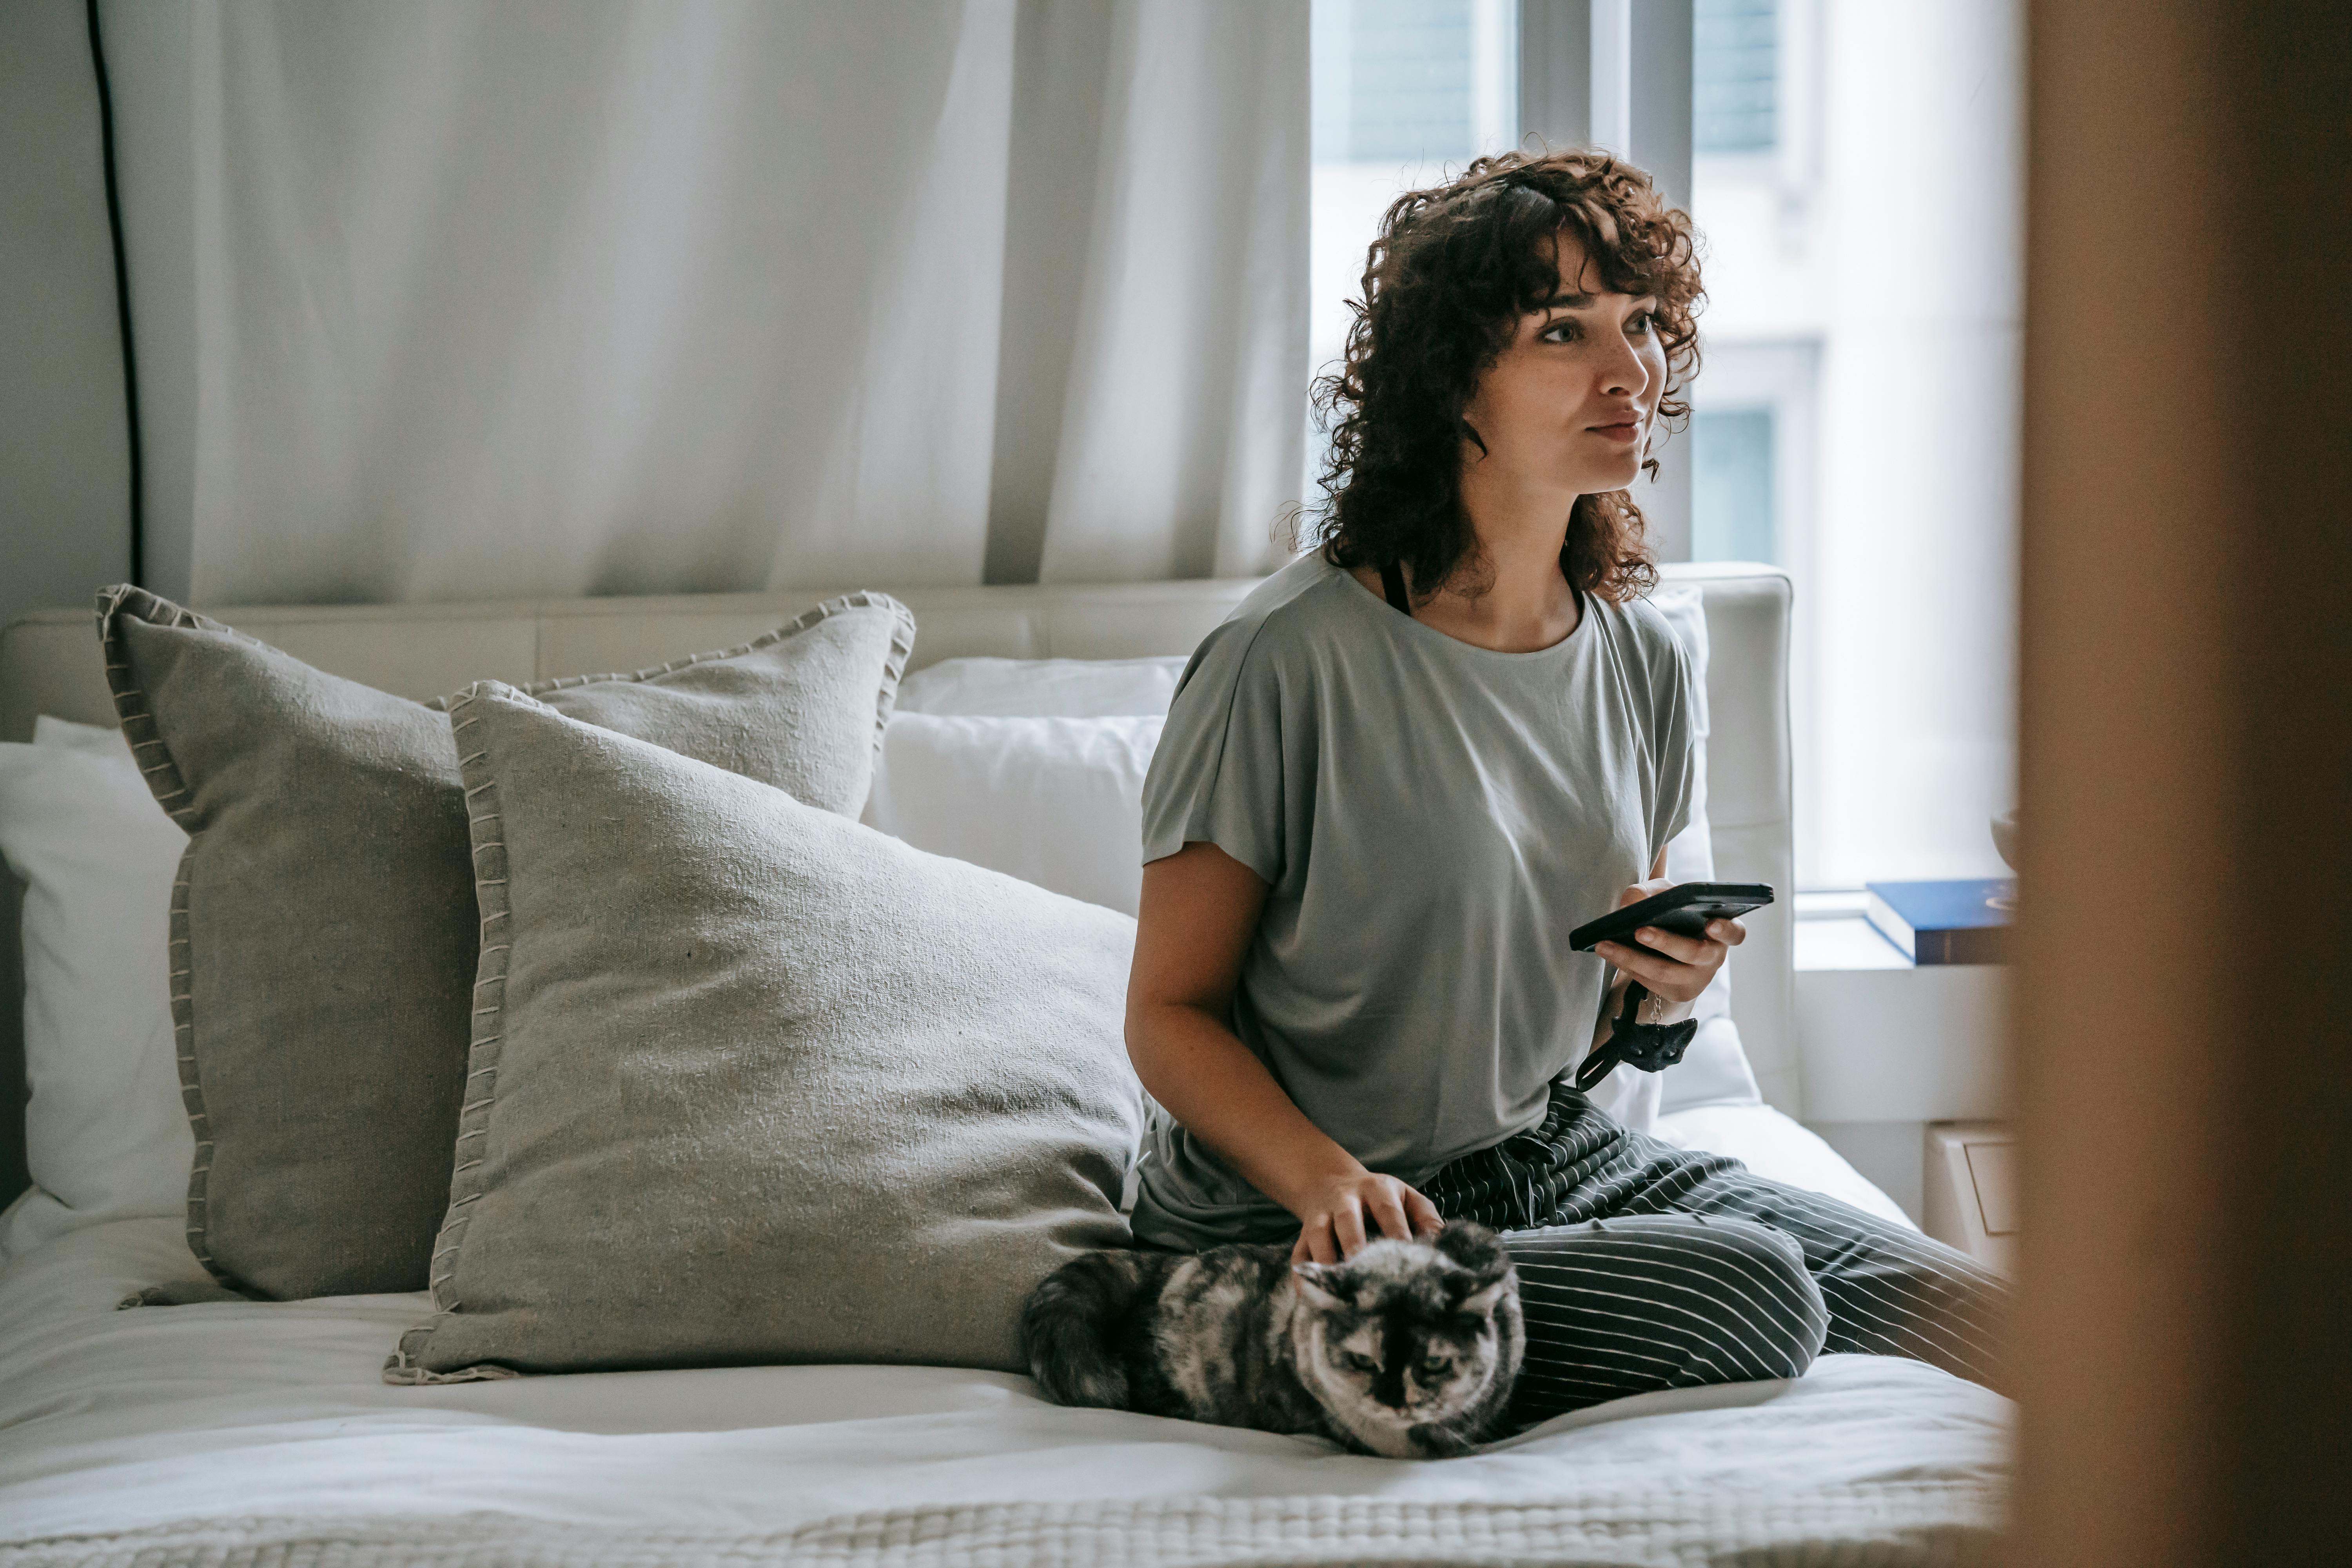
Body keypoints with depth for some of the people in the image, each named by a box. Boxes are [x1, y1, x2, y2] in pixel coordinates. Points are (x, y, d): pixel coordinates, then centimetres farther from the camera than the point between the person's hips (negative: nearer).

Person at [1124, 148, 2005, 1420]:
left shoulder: (1639, 660, 6)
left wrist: (1668, 985, -6)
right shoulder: (1293, 659, -15)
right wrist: (1328, 1178, -27)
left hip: (1551, 1155, 7)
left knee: (1998, 1328, -8)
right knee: (1743, 1293, -29)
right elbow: (1169, 1010, -10)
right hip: (1292, 1224, -7)